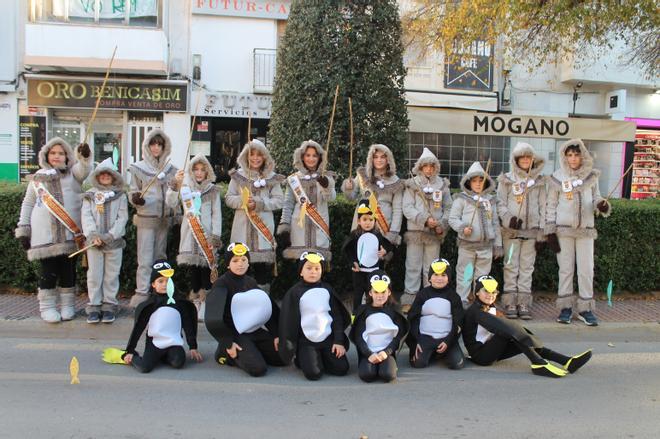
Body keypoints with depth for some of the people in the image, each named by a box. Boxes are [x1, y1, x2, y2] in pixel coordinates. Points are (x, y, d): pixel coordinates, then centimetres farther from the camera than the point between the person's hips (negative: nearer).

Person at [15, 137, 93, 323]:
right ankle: (47, 307, 11)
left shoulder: (73, 173, 11)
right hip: (45, 234, 0)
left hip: (70, 233, 0)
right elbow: (28, 204, 17)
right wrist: (23, 229, 11)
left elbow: (85, 169, -13)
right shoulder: (38, 177, 13)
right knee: (48, 271, 0)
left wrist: (85, 155, -34)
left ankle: (67, 305, 17)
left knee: (68, 270, 6)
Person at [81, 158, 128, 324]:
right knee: (94, 275, 2)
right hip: (94, 241, 1)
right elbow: (86, 216, 0)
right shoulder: (90, 195, 9)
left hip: (114, 241, 0)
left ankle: (109, 306, 11)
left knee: (112, 275, 3)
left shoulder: (120, 195, 6)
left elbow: (122, 218, -2)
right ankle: (94, 306, 10)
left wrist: (110, 235, -13)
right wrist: (92, 235, -14)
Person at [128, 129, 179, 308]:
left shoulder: (171, 169, 9)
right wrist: (135, 198, -19)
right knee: (145, 260, -7)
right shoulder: (138, 168, 0)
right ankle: (141, 295, -3)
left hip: (165, 219, 4)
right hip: (146, 219, -4)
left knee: (160, 258, 11)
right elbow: (132, 193, 0)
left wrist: (176, 216, 6)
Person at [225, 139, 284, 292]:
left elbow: (279, 200, 2)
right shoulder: (238, 175, 9)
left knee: (264, 264, 0)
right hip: (243, 226, 0)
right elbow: (228, 198, 8)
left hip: (264, 226, 0)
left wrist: (259, 203, -12)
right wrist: (243, 201, -12)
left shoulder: (272, 177, 6)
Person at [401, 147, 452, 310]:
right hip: (415, 231, -2)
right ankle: (409, 299, 8)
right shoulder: (412, 184, 1)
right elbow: (407, 208, -6)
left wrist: (442, 225, -7)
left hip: (435, 233, 2)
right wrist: (424, 219, -17)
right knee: (413, 266, 2)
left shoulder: (442, 184, 7)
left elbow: (448, 207, 8)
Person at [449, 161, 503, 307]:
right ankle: (462, 301, 12)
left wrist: (498, 244, 13)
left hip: (486, 245, 4)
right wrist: (462, 227, -22)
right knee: (464, 275, 3)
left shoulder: (490, 199, 12)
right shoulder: (461, 199, -1)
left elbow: (495, 223, 15)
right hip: (467, 245, -4)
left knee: (483, 276, 11)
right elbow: (453, 218, -3)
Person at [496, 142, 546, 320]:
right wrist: (508, 218, -17)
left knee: (527, 268, 4)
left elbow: (542, 207, 8)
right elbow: (500, 203, 2)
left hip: (531, 231, 2)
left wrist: (541, 233, 3)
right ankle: (510, 303, 6)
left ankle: (523, 304, 9)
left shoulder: (539, 180, 10)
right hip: (512, 230, -2)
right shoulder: (507, 180, 5)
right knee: (511, 267, 1)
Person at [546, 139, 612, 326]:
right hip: (563, 229, -1)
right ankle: (565, 307, 14)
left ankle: (586, 309, 12)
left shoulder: (591, 176, 4)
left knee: (586, 270, 2)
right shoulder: (557, 177, 0)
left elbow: (596, 198, 11)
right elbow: (551, 206, 2)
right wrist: (550, 232, -3)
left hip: (586, 230, 1)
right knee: (566, 269, 4)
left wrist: (602, 205, -14)